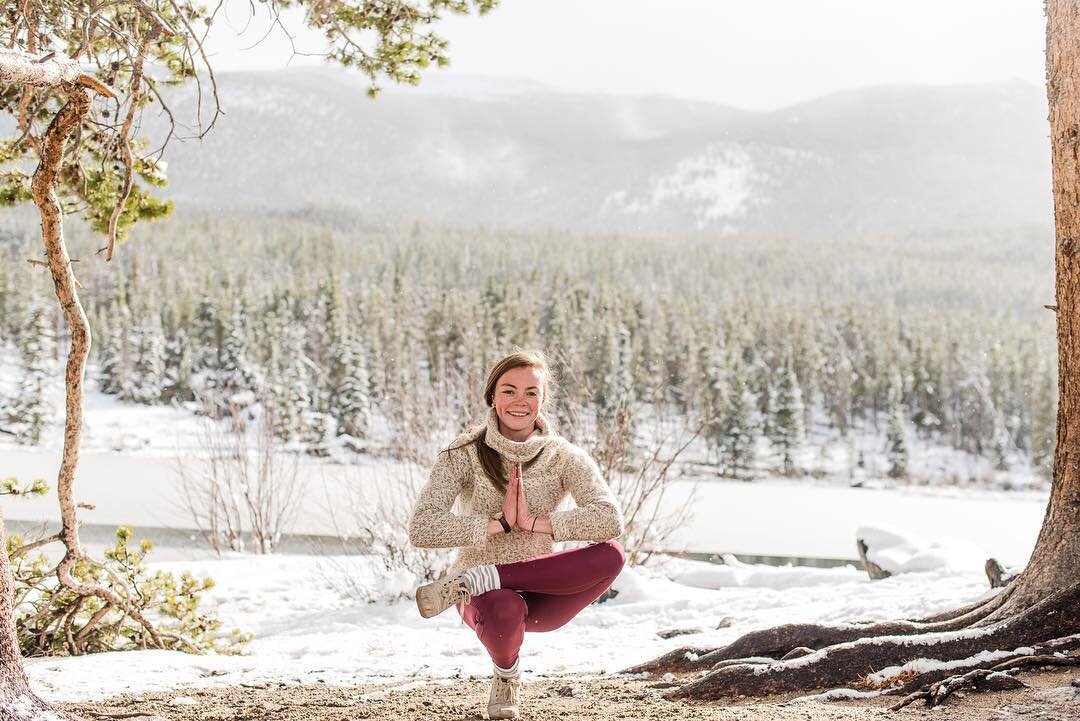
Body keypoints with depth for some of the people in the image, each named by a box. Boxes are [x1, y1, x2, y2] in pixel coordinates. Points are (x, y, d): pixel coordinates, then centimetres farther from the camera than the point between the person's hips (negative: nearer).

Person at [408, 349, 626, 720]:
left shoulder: (564, 457, -4)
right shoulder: (466, 453, -7)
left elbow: (610, 520, -21)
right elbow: (421, 529, -19)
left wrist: (534, 522, -25)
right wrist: (499, 523, -22)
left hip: (541, 594, 2)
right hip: (486, 598, -2)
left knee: (611, 555, -27)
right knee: (505, 608, -39)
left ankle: (472, 580, -23)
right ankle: (506, 674, -3)